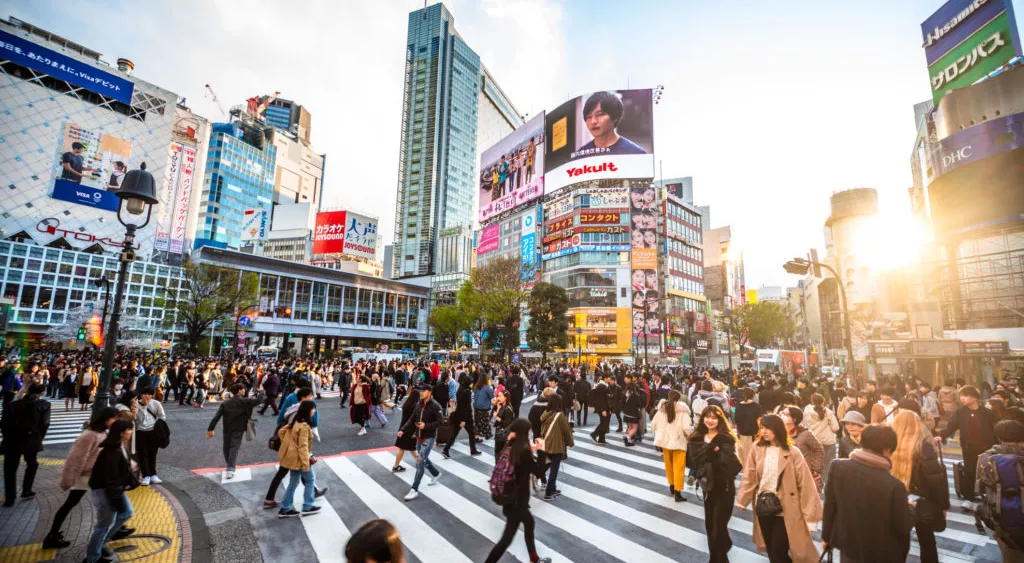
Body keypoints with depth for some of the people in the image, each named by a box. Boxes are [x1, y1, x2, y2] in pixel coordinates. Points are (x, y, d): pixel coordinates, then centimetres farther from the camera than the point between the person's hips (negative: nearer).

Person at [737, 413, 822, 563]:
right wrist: (742, 501, 1)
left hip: (785, 510, -4)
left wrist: (810, 513, -11)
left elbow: (804, 482, -10)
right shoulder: (757, 449, -3)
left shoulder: (792, 452, -11)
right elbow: (749, 477, 2)